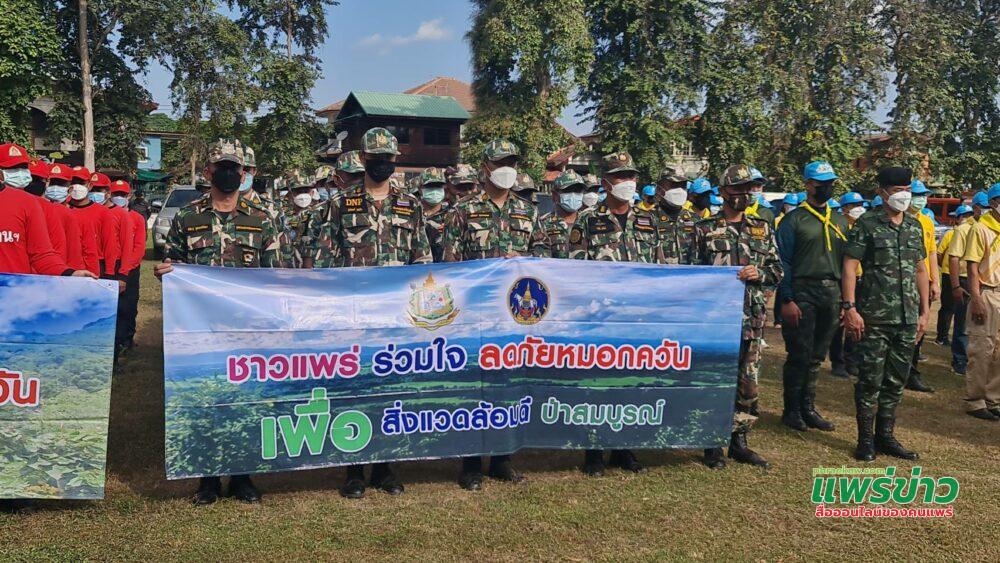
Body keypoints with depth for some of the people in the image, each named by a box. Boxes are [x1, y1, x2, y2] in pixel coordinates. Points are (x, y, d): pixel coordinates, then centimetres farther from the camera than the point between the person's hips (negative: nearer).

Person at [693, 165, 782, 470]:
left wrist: (759, 274, -7)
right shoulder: (704, 229, 2)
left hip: (752, 318, 4)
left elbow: (778, 270, 12)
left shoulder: (762, 229, 13)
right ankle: (713, 444, 9)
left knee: (748, 383, 9)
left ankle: (739, 441, 20)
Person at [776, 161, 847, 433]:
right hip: (803, 295, -5)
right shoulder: (794, 219, -3)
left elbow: (846, 262, 16)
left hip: (832, 295, 5)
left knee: (817, 357, 11)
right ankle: (792, 410, 10)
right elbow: (784, 262, -7)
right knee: (799, 356, -2)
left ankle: (808, 408, 20)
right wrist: (787, 299, -13)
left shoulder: (840, 221, 15)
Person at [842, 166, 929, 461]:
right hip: (874, 317, -5)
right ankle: (865, 439, 12)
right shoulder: (867, 224, -5)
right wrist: (850, 308, -15)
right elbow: (849, 266, -8)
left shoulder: (915, 226, 13)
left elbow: (921, 270, 17)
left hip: (907, 319, 5)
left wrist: (924, 311, 13)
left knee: (896, 381, 11)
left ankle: (885, 436, 23)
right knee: (870, 380, 0)